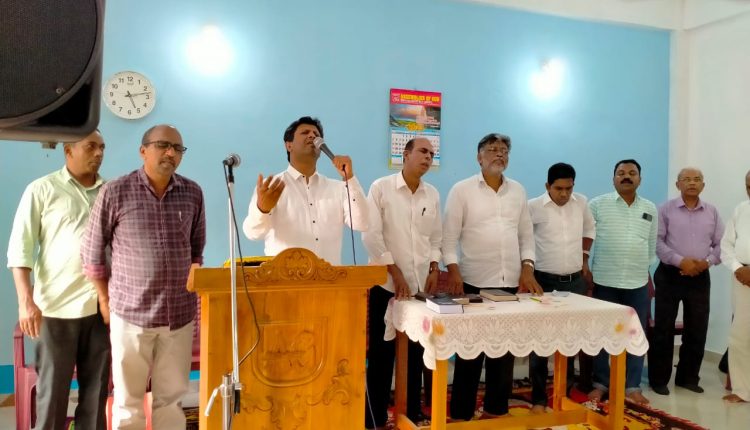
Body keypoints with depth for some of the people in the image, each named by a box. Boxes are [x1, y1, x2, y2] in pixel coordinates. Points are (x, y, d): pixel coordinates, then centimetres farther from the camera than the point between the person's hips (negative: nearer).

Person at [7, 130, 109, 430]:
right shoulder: (42, 189, 1)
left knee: (96, 389, 8)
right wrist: (26, 301, -10)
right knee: (52, 390, 5)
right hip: (57, 306, -2)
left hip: (102, 306, 3)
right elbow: (20, 247, -2)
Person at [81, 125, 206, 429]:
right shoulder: (114, 192, -5)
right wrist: (106, 300, 5)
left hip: (180, 314, 2)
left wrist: (192, 287, 10)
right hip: (130, 314, -2)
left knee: (171, 398, 10)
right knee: (128, 399, 9)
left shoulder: (193, 194, 3)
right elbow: (92, 251, 2)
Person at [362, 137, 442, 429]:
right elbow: (371, 234, -10)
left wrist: (434, 269, 2)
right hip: (386, 283, -4)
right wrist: (394, 272, -12)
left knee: (416, 353, 12)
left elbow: (436, 237, 15)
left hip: (421, 284, 5)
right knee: (382, 353, 3)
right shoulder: (381, 187, -5)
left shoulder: (433, 195, 9)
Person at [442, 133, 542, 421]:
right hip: (474, 283, -4)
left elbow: (526, 234, 13)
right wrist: (453, 270, -15)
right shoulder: (462, 190, -2)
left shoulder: (518, 191, 11)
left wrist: (527, 268, 2)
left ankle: (496, 409, 25)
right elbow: (449, 235, -4)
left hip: (512, 283, 4)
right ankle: (461, 413, 16)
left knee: (505, 349, 10)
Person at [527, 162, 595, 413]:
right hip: (545, 281, -4)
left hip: (576, 281, 4)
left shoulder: (581, 203, 3)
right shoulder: (534, 207, -12)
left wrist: (584, 259, 15)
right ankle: (538, 398, 11)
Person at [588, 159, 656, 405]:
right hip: (604, 281, -3)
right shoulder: (598, 205, -3)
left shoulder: (650, 209, 9)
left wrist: (647, 272, 17)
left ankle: (632, 386, 21)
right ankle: (600, 383, 19)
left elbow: (652, 245, 17)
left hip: (638, 283, 3)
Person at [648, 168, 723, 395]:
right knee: (663, 329, 2)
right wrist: (680, 261, -18)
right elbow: (656, 241, -9)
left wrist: (707, 261, -11)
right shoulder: (666, 209, -2)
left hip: (700, 278, 4)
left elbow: (721, 244, 7)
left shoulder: (712, 212, 8)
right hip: (670, 275, -3)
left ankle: (688, 377, 25)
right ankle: (659, 379, 12)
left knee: (697, 330, 9)